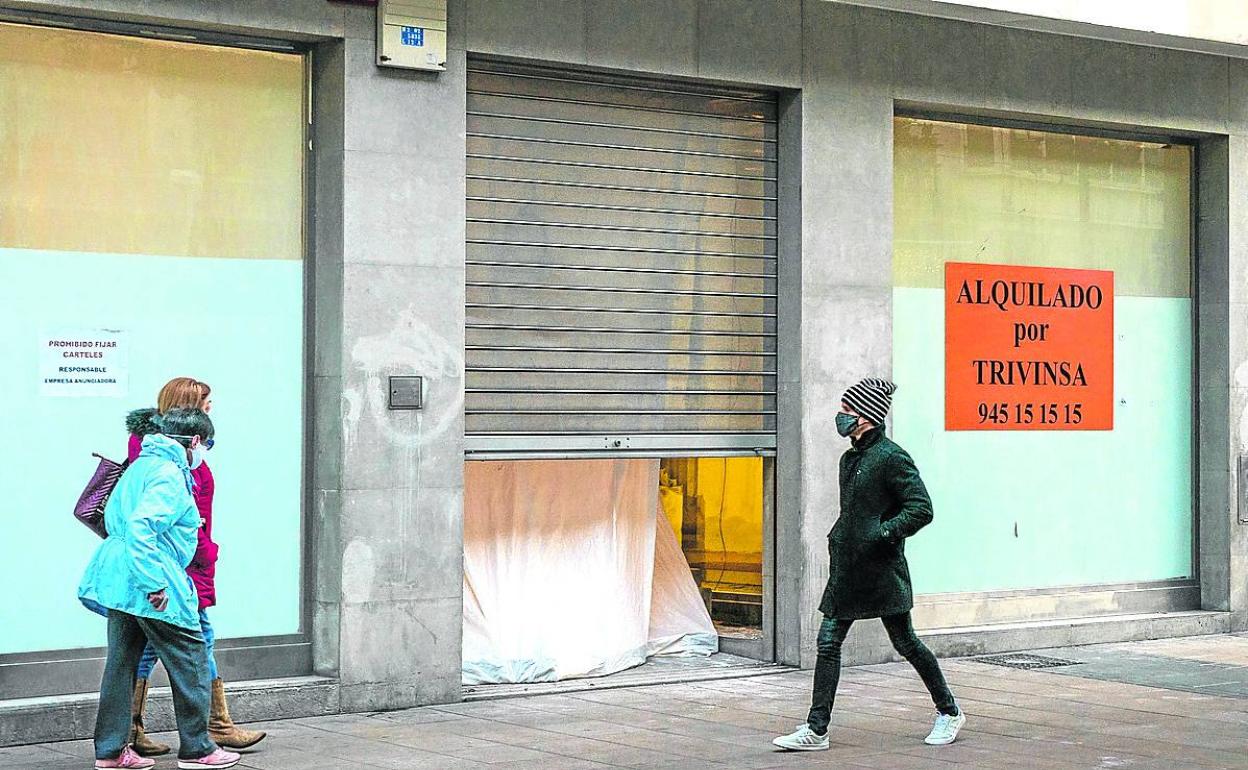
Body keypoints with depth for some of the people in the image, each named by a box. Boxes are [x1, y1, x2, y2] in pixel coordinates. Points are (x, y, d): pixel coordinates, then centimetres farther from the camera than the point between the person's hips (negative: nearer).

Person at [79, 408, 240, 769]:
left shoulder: (140, 465, 16)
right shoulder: (170, 475, -14)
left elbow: (112, 517, 24)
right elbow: (141, 527, -25)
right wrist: (154, 584, -26)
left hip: (119, 578, 10)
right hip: (150, 585, -10)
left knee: (122, 660, 12)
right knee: (190, 662, 2)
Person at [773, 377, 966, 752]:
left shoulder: (891, 457, -13)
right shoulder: (850, 459, 13)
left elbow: (921, 509, -16)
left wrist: (882, 535, -22)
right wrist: (837, 538, 14)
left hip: (882, 570, -8)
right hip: (847, 568, 8)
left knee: (905, 643, 5)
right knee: (828, 643, 1)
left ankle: (949, 711, 25)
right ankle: (816, 730, 2)